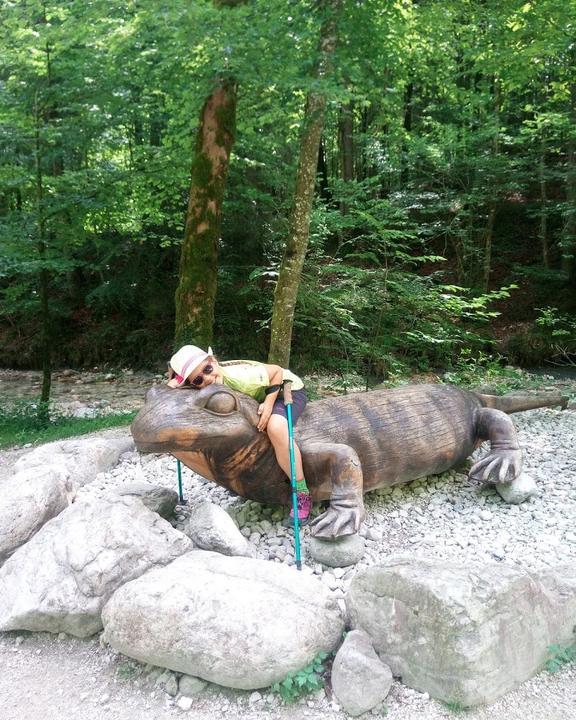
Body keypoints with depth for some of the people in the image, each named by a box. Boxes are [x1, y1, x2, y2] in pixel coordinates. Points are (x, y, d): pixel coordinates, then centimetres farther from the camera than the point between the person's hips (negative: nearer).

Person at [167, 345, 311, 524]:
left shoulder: (239, 377, -35)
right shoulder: (206, 384, -16)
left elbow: (277, 371, -22)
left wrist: (268, 404, -28)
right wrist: (176, 381, -27)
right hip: (261, 396, 8)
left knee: (275, 427, -36)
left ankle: (303, 495, -24)